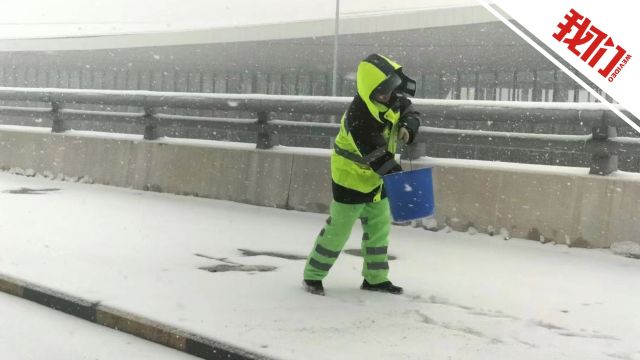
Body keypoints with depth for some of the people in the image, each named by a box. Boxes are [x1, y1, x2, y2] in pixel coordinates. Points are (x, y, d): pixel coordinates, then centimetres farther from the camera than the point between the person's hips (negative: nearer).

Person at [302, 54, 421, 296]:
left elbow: (410, 114, 7)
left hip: (376, 179, 8)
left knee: (379, 227, 14)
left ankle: (375, 278, 26)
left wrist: (407, 128, -17)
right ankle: (313, 275, 15)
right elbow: (375, 154, -34)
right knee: (338, 230, 0)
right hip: (351, 178, -8)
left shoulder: (393, 101, -8)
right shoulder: (359, 117, -32)